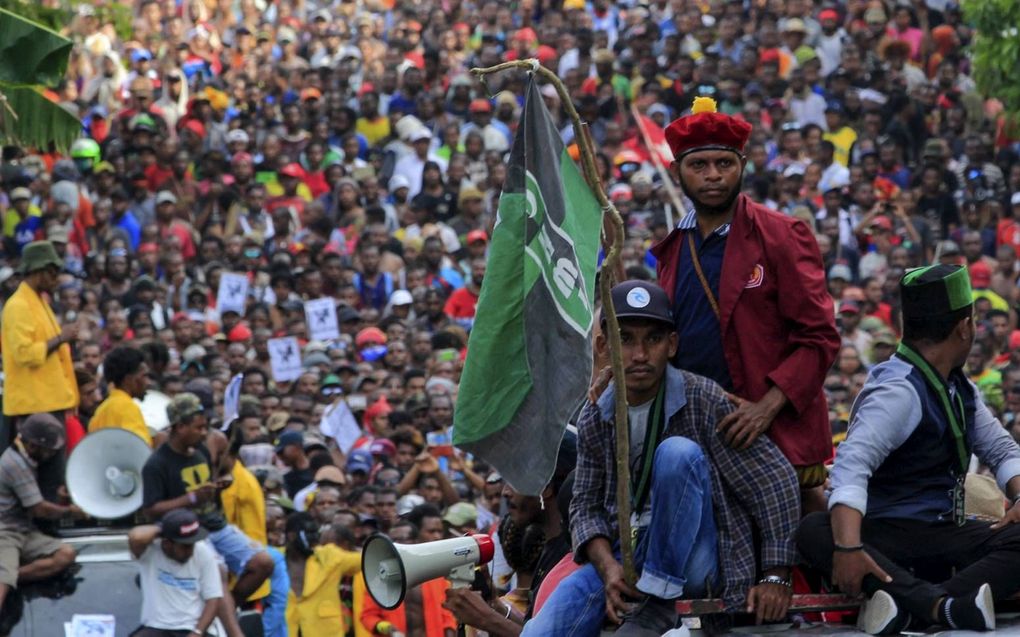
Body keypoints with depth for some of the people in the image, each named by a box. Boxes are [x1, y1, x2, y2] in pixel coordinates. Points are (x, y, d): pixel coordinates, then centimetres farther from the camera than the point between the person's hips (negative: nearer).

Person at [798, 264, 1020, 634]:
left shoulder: (961, 390, 14)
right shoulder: (900, 391, -13)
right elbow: (852, 464, -28)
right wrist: (849, 547, -43)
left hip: (945, 534, 6)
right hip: (887, 536, -6)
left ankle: (911, 601, -43)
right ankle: (945, 605, -57)